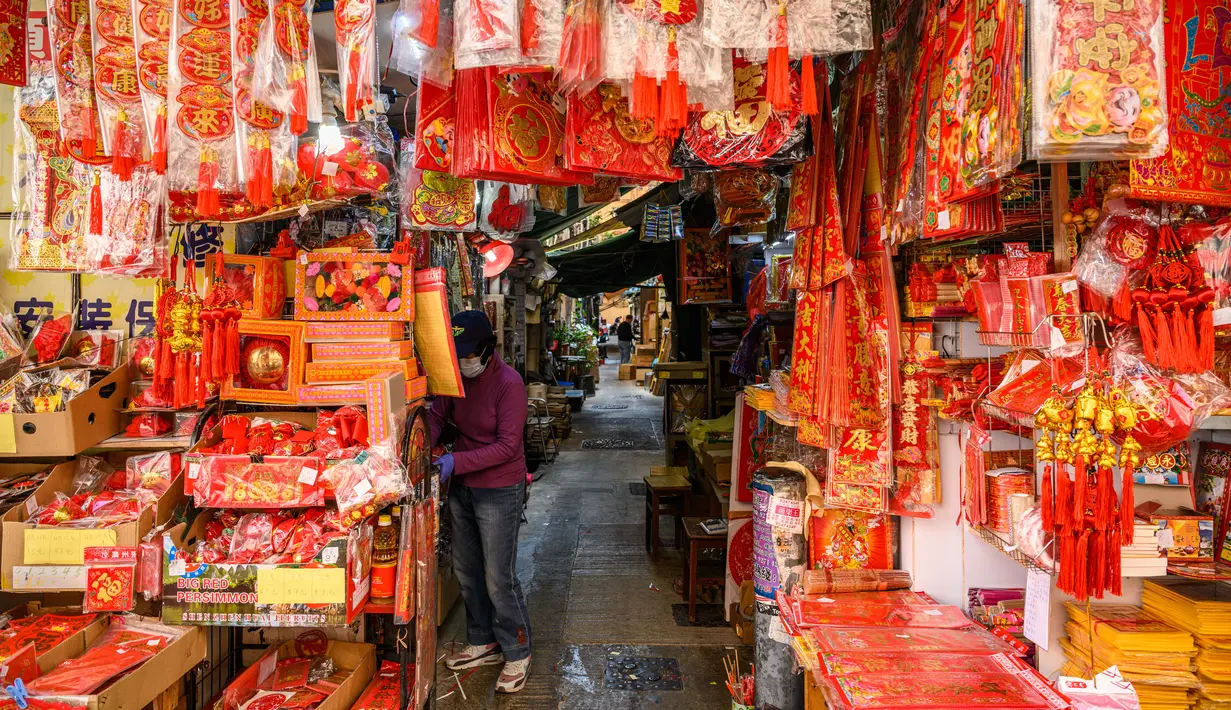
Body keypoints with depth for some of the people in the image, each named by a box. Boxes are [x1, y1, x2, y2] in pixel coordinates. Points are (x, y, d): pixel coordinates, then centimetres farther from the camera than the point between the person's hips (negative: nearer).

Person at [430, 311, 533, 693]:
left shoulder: (508, 383, -20)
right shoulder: (457, 377, 1)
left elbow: (507, 446, -22)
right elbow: (437, 416, 6)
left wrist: (456, 461, -29)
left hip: (499, 490, -7)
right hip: (462, 487, 8)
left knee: (499, 579, -1)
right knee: (467, 571, 18)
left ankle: (518, 653, 17)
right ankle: (483, 643, 35)